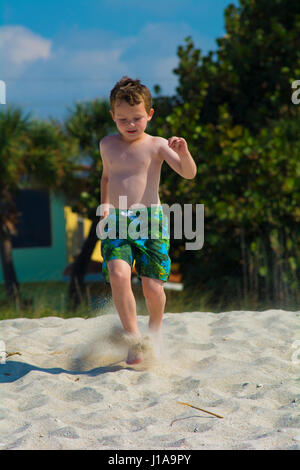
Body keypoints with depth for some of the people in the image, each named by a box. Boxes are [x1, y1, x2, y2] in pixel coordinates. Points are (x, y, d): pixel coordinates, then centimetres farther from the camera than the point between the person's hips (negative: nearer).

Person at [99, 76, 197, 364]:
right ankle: (133, 339, -12)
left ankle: (154, 334, 26)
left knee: (153, 288, -5)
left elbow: (188, 173, -10)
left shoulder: (156, 145, 1)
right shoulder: (108, 145, 13)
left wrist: (183, 153, -28)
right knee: (119, 275, -23)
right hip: (116, 223, 2)